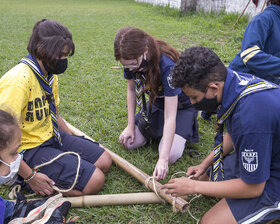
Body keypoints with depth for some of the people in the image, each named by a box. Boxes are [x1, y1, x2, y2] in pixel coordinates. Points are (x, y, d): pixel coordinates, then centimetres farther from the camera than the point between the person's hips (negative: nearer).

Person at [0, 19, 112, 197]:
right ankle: (25, 182, -3)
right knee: (95, 181, -14)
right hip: (29, 149, -9)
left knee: (104, 161, 6)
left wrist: (77, 146, 11)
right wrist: (30, 176, -23)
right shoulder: (19, 81, -26)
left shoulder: (50, 77, 4)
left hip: (52, 136, 9)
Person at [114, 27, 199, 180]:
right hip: (155, 103, 5)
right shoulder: (131, 62, -19)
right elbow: (132, 90, 0)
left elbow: (170, 117, -38)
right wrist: (130, 126, -6)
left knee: (171, 156, -22)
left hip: (180, 105, -5)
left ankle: (183, 132, 9)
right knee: (128, 142, -10)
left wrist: (163, 159, -41)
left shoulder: (167, 66, -37)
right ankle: (157, 130, 16)